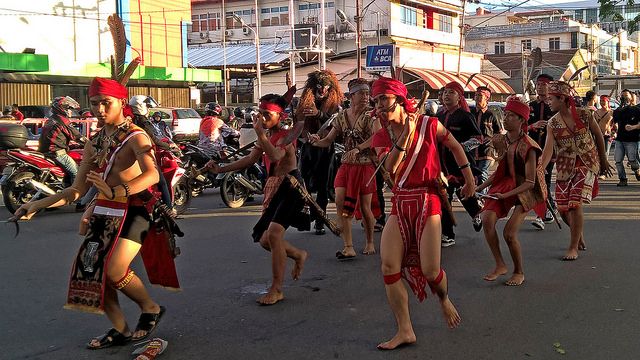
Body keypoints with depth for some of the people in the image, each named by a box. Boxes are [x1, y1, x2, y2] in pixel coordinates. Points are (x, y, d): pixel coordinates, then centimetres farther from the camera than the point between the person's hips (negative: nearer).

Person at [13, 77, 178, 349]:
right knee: (92, 269, 3)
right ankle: (120, 330, 17)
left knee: (114, 270, -20)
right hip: (102, 212, 8)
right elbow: (78, 189, 14)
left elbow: (152, 174, -29)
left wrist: (115, 191, -42)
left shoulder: (135, 137, -9)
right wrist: (38, 205, 5)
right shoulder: (94, 144, 14)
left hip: (133, 210, -8)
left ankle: (151, 309, 6)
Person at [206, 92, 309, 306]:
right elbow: (250, 160, 13)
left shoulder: (286, 135, -10)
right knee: (264, 240, 9)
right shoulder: (266, 136, 15)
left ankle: (277, 289, -18)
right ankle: (298, 255, 36)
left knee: (274, 233, -24)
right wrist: (220, 169, 5)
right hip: (274, 189, 9)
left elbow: (275, 155, -31)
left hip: (290, 187, -9)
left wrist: (259, 132, -28)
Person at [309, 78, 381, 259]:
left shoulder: (371, 115, -9)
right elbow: (329, 140, 7)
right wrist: (316, 141, -15)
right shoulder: (342, 116, 5)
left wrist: (358, 148, -38)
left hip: (365, 166, -4)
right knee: (341, 203, -9)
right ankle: (349, 248, -5)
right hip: (346, 165, 4)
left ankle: (370, 242, 27)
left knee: (365, 207, 4)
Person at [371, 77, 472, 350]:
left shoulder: (429, 125, -5)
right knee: (388, 267, -9)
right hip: (400, 202, 4)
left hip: (427, 199, -4)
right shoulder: (380, 137, 3)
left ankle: (444, 300, 29)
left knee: (430, 270, -8)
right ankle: (405, 330, 0)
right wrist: (405, 134, -23)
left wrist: (469, 179, 12)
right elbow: (390, 167, -16)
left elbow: (455, 147, 11)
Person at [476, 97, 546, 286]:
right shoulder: (500, 141, 3)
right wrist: (480, 187, 4)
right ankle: (500, 265, -4)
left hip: (524, 190, -5)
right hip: (504, 184, 5)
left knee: (509, 233, -15)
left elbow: (530, 182, -17)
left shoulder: (527, 147, -17)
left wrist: (506, 194, -26)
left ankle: (519, 272, 11)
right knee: (487, 219, -19)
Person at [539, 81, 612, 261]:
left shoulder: (584, 115, -9)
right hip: (565, 167, 4)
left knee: (575, 203, -17)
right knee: (563, 208, 3)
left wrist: (603, 160, 13)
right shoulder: (552, 124, -4)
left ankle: (573, 247, -4)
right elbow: (548, 149, -15)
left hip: (587, 164, -3)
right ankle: (579, 237, 33)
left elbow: (598, 136, 5)